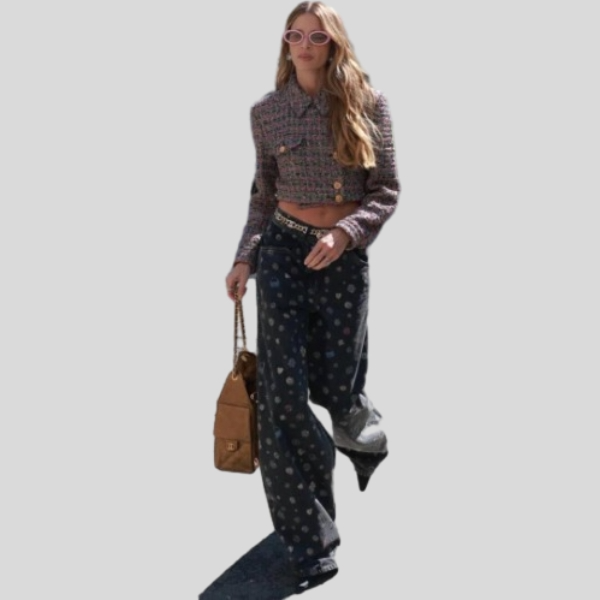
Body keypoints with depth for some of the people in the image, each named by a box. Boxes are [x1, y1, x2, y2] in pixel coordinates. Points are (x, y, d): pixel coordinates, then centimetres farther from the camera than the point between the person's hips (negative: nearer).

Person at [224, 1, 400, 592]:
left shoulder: (367, 102, -2)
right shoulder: (267, 111, 3)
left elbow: (387, 190, -2)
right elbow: (263, 192, 11)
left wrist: (345, 233, -17)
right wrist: (244, 257, 1)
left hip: (344, 256, -1)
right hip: (283, 249, 1)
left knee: (334, 385, 5)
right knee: (283, 390, -5)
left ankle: (367, 439, 47)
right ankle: (309, 538, 6)